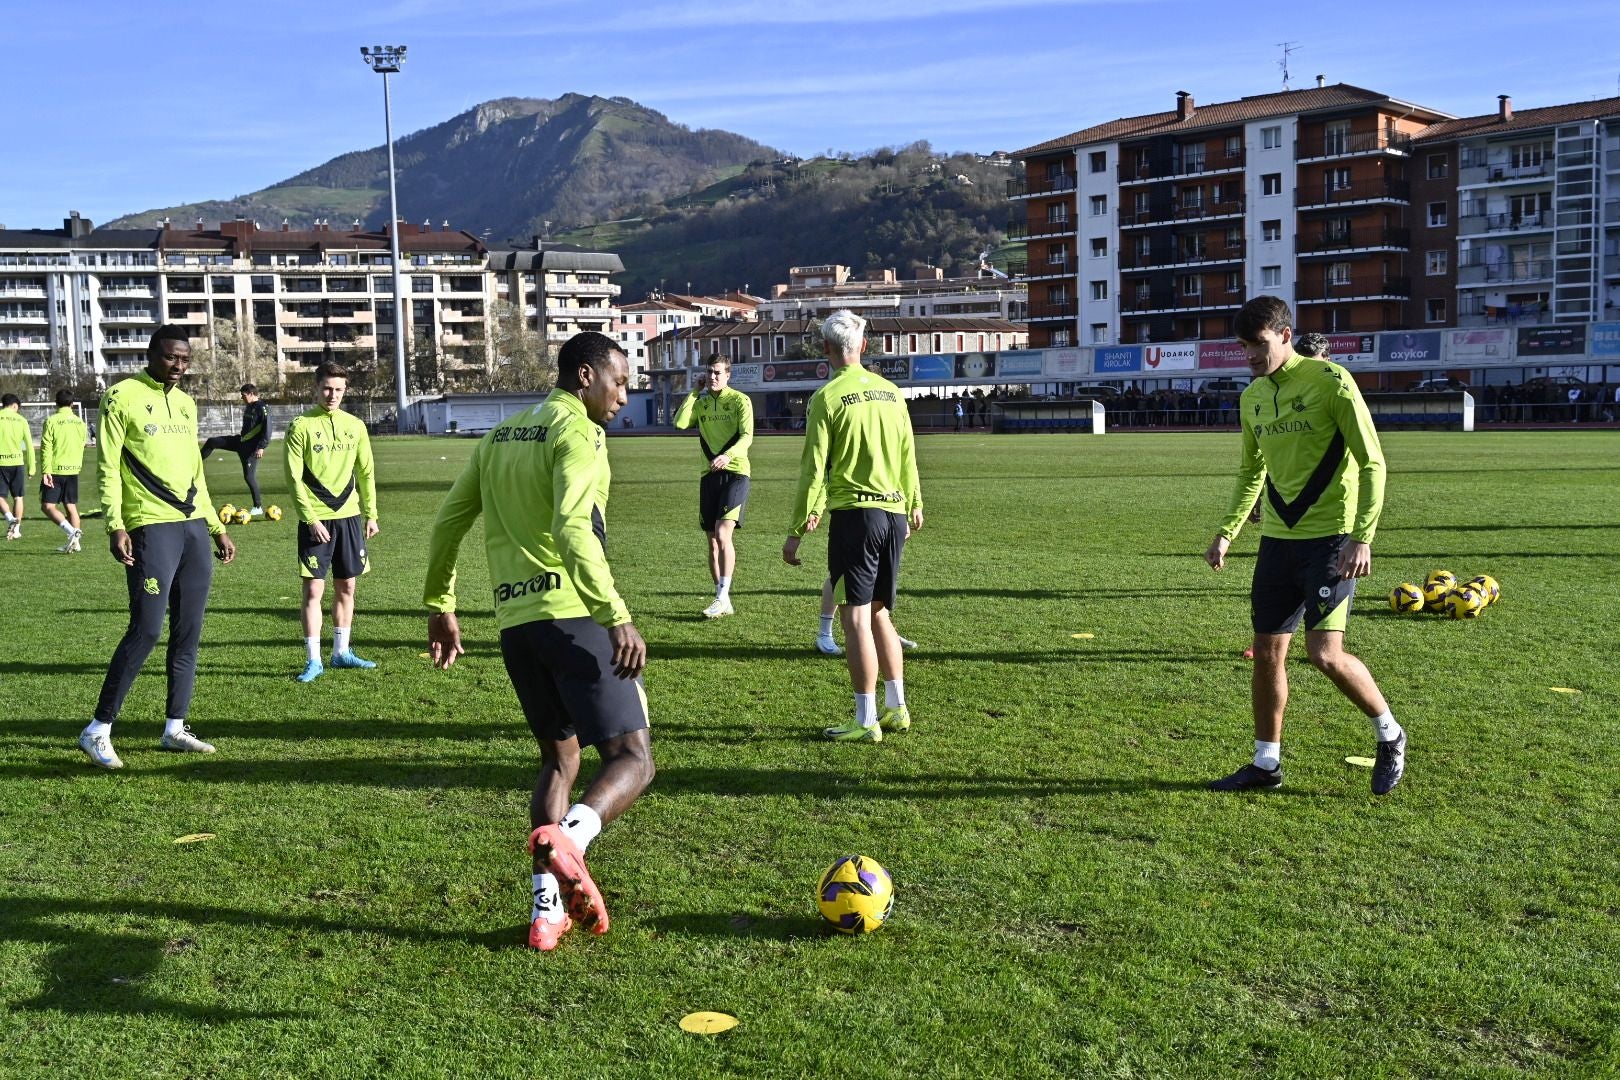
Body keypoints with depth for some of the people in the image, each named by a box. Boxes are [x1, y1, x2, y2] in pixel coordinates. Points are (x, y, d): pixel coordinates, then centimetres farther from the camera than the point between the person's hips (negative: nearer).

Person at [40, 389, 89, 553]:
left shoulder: (52, 421, -9)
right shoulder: (79, 422, 6)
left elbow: (46, 448, -14)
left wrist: (45, 471, -16)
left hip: (55, 470, -5)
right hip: (73, 470, 5)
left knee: (48, 506, -2)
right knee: (71, 506, 11)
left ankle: (72, 531, -20)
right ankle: (74, 542, 9)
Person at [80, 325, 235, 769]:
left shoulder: (185, 402, 17)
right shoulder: (123, 395, -4)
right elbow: (108, 466, -7)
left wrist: (216, 526, 20)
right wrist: (115, 525, -17)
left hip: (194, 526, 7)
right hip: (151, 527, -7)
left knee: (188, 631, 6)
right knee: (146, 629, -10)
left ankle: (174, 728, 15)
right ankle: (97, 730, 2)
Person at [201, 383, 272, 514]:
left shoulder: (262, 408, -16)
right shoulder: (249, 407, 12)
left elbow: (267, 429, -22)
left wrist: (261, 447, -27)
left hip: (251, 447, -9)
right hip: (241, 442, 9)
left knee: (249, 476, -7)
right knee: (212, 442, 7)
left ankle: (258, 508, 3)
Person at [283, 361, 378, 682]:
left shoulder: (355, 426, 9)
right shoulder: (301, 427, -4)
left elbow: (366, 473, 13)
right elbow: (293, 478, -7)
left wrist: (371, 514, 8)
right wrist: (311, 518, -14)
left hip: (349, 517, 4)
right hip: (316, 520, -4)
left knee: (346, 587, 10)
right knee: (314, 588, -5)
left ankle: (341, 652, 21)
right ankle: (313, 660, 2)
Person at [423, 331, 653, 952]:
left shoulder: (500, 436, 19)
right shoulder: (577, 431, -6)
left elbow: (448, 522, 20)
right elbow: (572, 528, -21)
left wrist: (439, 606, 27)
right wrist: (616, 615, -26)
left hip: (515, 622, 8)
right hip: (572, 616, -8)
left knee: (559, 757, 18)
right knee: (632, 757, -5)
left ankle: (546, 909, 12)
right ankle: (568, 835, -33)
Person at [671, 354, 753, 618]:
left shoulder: (740, 400, -3)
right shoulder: (701, 403, 11)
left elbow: (747, 436, -14)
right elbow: (680, 422, -6)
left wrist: (728, 455, -32)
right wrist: (694, 392, -2)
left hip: (735, 472, -5)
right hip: (710, 474, 6)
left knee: (722, 533, -19)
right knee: (712, 541, 7)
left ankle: (722, 598, -17)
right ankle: (723, 601, 16)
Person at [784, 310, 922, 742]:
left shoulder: (828, 397, -8)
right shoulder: (891, 391, 9)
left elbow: (813, 469, -10)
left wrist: (796, 531, -6)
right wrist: (914, 504, 29)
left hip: (854, 513, -6)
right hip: (894, 513, 6)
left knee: (857, 618, -2)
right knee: (879, 614, 17)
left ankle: (866, 721, 1)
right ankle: (897, 709, 22)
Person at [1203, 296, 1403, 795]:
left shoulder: (1329, 380, -11)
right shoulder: (1253, 397, 10)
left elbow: (1372, 463, -11)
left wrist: (1362, 537, -19)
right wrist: (1227, 531, 11)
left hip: (1330, 537, -7)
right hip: (1277, 538, 7)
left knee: (1325, 654, -14)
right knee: (1267, 652, 8)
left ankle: (1390, 736, 12)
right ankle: (1266, 763, 22)